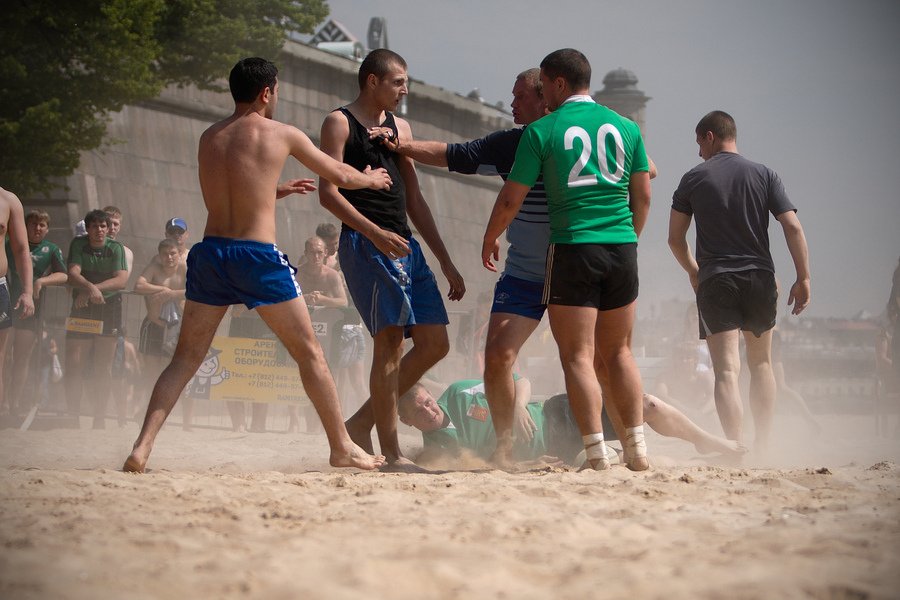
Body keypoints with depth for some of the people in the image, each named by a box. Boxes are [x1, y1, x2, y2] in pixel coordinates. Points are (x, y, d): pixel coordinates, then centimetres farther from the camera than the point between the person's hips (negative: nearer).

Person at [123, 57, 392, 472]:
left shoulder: (208, 138, 13)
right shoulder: (282, 135, 1)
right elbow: (340, 176, 14)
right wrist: (371, 179, 35)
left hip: (210, 251, 4)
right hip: (257, 254, -4)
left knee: (185, 359, 9)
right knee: (309, 353, 10)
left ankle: (143, 445, -5)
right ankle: (342, 447, 15)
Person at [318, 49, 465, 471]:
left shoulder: (400, 127, 22)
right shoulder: (340, 124, 0)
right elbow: (328, 193, -11)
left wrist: (446, 262, 18)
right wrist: (375, 233, -24)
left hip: (404, 245, 8)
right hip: (363, 244, -8)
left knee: (435, 343, 2)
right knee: (390, 342, -15)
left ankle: (363, 422, 13)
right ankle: (390, 452, -13)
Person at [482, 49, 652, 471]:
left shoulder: (542, 131, -3)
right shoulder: (625, 127, 9)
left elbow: (511, 199, -1)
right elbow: (643, 195, 13)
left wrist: (489, 240, 16)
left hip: (572, 247, -4)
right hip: (622, 247, 4)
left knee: (578, 356, -1)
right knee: (618, 353, 14)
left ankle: (597, 453, -10)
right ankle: (636, 448, 8)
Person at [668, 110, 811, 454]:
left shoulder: (693, 179, 2)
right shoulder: (763, 175, 5)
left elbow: (675, 238, 7)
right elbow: (793, 227, -4)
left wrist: (692, 271, 24)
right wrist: (803, 278, -1)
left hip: (715, 283, -2)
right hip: (760, 279, 2)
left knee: (726, 371, -7)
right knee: (761, 363, 19)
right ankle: (763, 448, 19)